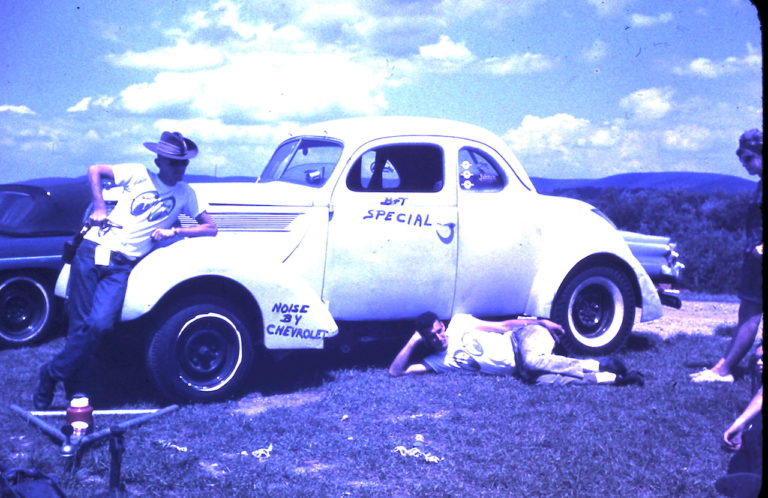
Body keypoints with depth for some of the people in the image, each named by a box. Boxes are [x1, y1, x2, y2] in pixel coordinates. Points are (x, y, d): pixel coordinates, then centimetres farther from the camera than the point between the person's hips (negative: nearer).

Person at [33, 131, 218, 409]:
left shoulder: (185, 194, 8)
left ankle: (52, 374, 1)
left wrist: (174, 232, -7)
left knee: (99, 324, -18)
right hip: (93, 251, 0)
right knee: (80, 324, -3)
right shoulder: (138, 174, 5)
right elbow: (95, 170, 9)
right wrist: (99, 209, -2)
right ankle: (75, 392, 12)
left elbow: (210, 227, 5)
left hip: (122, 266, 0)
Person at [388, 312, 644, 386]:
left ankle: (600, 364, -20)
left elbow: (502, 325, 5)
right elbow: (395, 371, 3)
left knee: (533, 362, -38)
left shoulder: (460, 324, 3)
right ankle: (614, 378, -23)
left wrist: (541, 322, -2)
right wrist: (414, 340, -3)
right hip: (518, 369, 3)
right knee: (540, 379, -31)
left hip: (526, 335, -3)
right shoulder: (437, 362, 7)